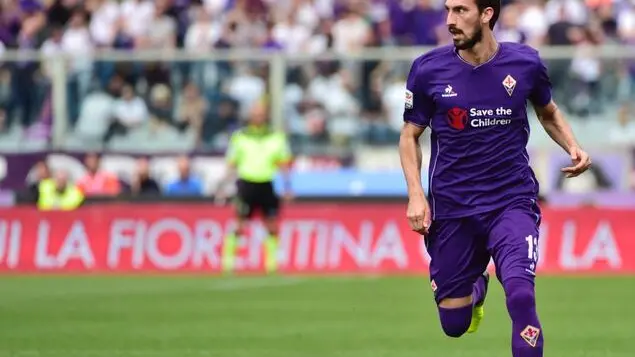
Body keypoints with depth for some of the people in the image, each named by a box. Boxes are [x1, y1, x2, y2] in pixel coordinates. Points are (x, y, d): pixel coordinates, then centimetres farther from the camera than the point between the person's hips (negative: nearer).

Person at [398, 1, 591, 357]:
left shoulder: (525, 63, -4)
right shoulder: (428, 70, -6)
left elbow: (548, 112, 16)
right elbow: (410, 135, 6)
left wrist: (573, 146, -3)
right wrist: (416, 194, -8)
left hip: (513, 202, -1)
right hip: (452, 205, 1)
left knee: (520, 295, -27)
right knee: (454, 325, 10)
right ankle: (477, 288, 46)